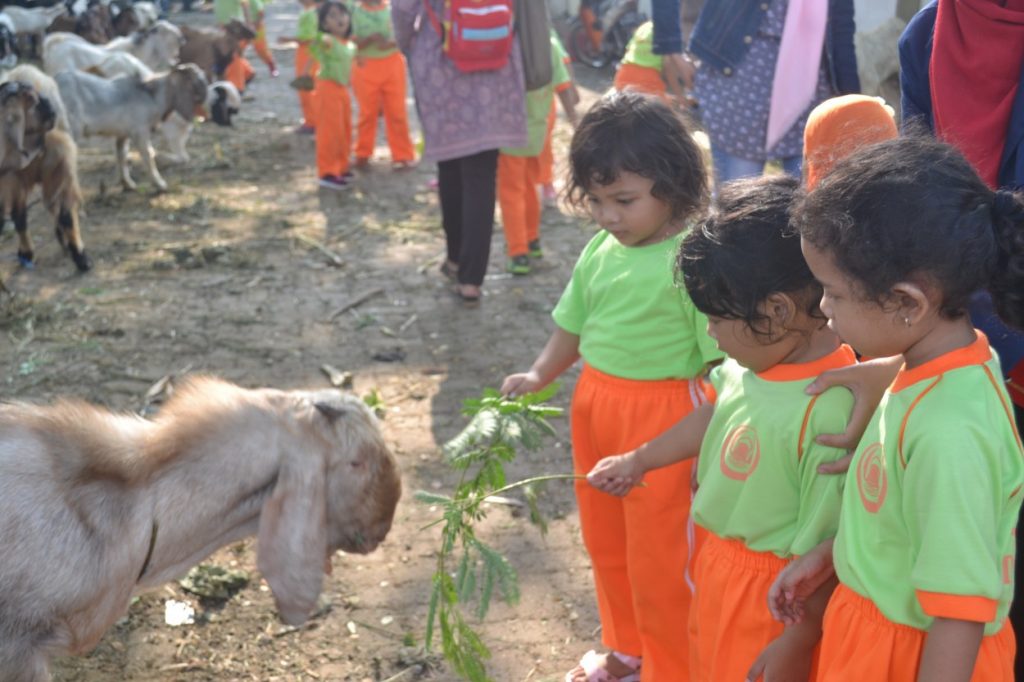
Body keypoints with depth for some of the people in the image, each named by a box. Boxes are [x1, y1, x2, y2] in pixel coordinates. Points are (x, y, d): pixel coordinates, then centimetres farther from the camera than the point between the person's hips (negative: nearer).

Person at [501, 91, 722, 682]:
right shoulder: (600, 251, 2)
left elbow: (721, 358, -20)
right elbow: (574, 323, 15)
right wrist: (540, 376, 0)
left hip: (662, 415, -7)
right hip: (594, 405, 8)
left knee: (658, 554, 7)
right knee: (605, 541, 23)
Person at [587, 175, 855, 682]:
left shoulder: (829, 410, -32)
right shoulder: (759, 359, -8)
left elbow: (828, 550, -26)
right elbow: (716, 414, 12)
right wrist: (638, 461, 23)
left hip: (769, 596, -8)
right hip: (718, 566, 8)